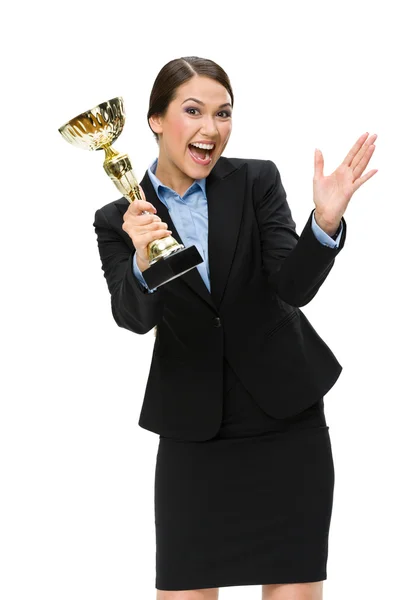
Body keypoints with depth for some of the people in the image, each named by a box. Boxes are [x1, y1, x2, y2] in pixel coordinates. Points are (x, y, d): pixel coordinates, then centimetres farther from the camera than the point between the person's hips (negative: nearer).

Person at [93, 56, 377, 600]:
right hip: (193, 428, 0)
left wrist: (326, 221, -31)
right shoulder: (119, 221, -1)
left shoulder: (257, 182, -3)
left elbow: (295, 287, -12)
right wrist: (142, 259, -35)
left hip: (285, 416, 0)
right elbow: (135, 318, -15)